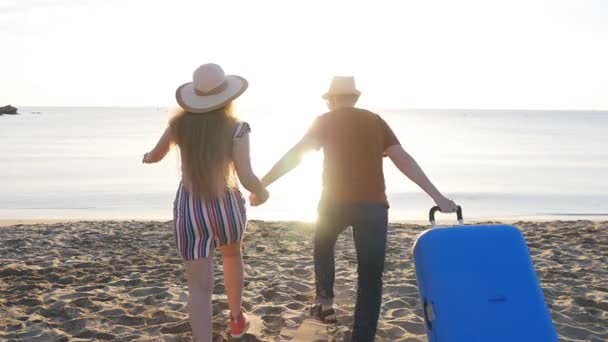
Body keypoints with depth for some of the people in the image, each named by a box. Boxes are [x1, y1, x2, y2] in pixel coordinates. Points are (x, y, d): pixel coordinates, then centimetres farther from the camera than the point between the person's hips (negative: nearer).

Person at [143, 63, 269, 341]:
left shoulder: (180, 123, -2)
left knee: (199, 287, 2)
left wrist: (147, 157, 40)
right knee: (232, 255, 32)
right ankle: (236, 319, 47)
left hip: (189, 211, 1)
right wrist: (262, 193, 6)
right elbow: (247, 179, -17)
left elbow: (156, 155, 15)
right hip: (227, 208, 0)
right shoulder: (236, 128, -13)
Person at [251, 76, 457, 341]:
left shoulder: (325, 121, 8)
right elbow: (404, 160, 7)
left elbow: (295, 155, -1)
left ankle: (325, 303, 28)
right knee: (370, 276, 7)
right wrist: (437, 197, 7)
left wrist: (263, 184, 2)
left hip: (336, 201, -1)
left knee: (323, 246, 31)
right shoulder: (375, 121, 14)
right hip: (373, 205, 1)